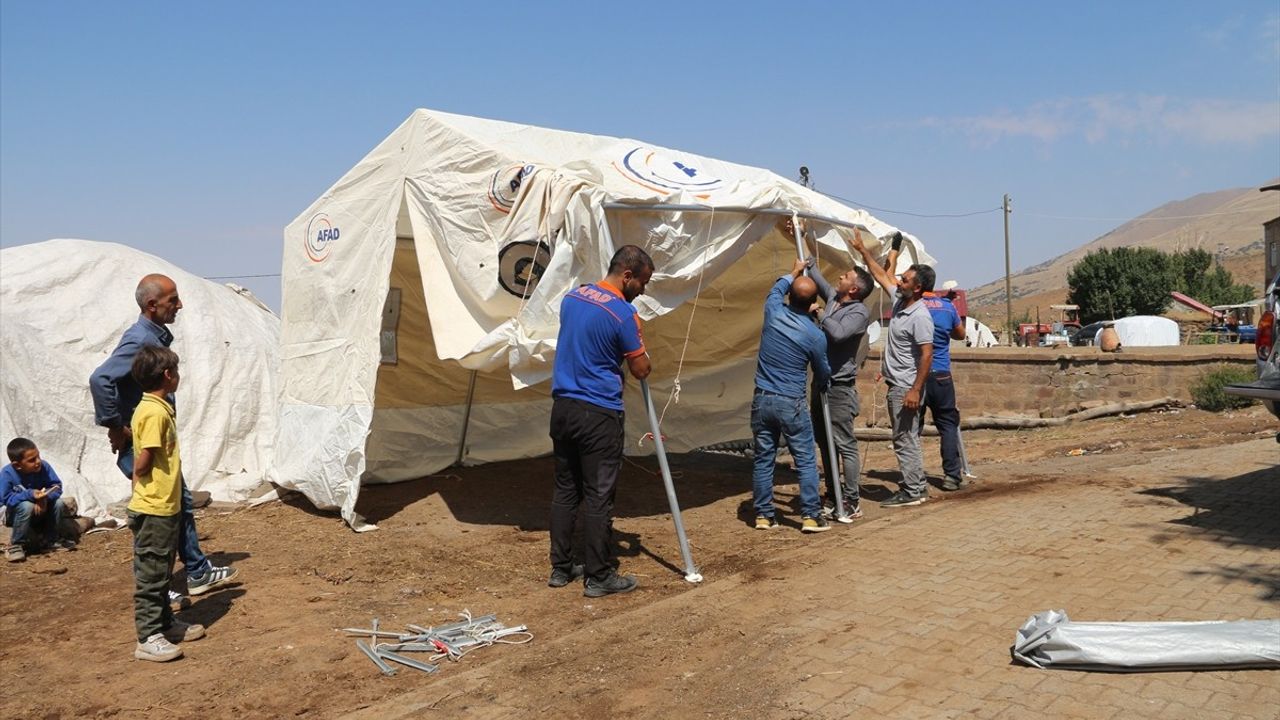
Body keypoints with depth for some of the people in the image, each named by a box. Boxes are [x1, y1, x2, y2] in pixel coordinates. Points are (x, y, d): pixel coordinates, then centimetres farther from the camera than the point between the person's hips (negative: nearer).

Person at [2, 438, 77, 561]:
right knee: (27, 506, -36)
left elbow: (57, 486, -15)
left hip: (41, 510, 4)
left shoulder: (44, 467, -17)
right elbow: (6, 498, -28)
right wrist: (30, 495, -41)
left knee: (59, 503, -22)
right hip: (17, 513, -4)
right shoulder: (7, 474, -25)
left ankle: (50, 539, 0)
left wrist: (45, 497, -36)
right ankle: (16, 545, -18)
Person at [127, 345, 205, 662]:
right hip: (153, 508, -10)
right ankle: (148, 638, 7)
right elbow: (143, 464, -21)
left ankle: (165, 623, 31)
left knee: (161, 573, 19)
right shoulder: (154, 413, -19)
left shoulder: (158, 409, 10)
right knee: (150, 575, -1)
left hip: (165, 507, 10)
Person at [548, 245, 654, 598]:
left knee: (565, 489, 14)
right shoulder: (623, 312, -14)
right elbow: (641, 370, -6)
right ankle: (599, 577, 8)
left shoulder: (572, 296, 9)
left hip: (562, 406, 8)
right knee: (599, 496, 0)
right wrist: (640, 353, 14)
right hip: (598, 414, -7)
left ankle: (561, 568, 22)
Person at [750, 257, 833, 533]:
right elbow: (823, 373, 6)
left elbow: (776, 289, 23)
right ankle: (811, 516, 7)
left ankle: (763, 515, 16)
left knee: (763, 459, 10)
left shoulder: (773, 312, -4)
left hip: (762, 399, 4)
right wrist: (821, 387, 29)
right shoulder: (815, 335, -10)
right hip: (791, 404, -4)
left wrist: (794, 272, 38)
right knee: (806, 461, 5)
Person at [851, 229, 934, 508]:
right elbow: (881, 275, 20)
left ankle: (911, 492, 3)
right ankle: (917, 486, 24)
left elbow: (927, 355, -23)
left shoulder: (920, 316, -19)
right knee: (907, 438, 15)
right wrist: (862, 249, 19)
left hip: (906, 388, -10)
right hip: (896, 385, 10)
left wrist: (915, 390, -26)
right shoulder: (900, 301, 7)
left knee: (905, 440, -4)